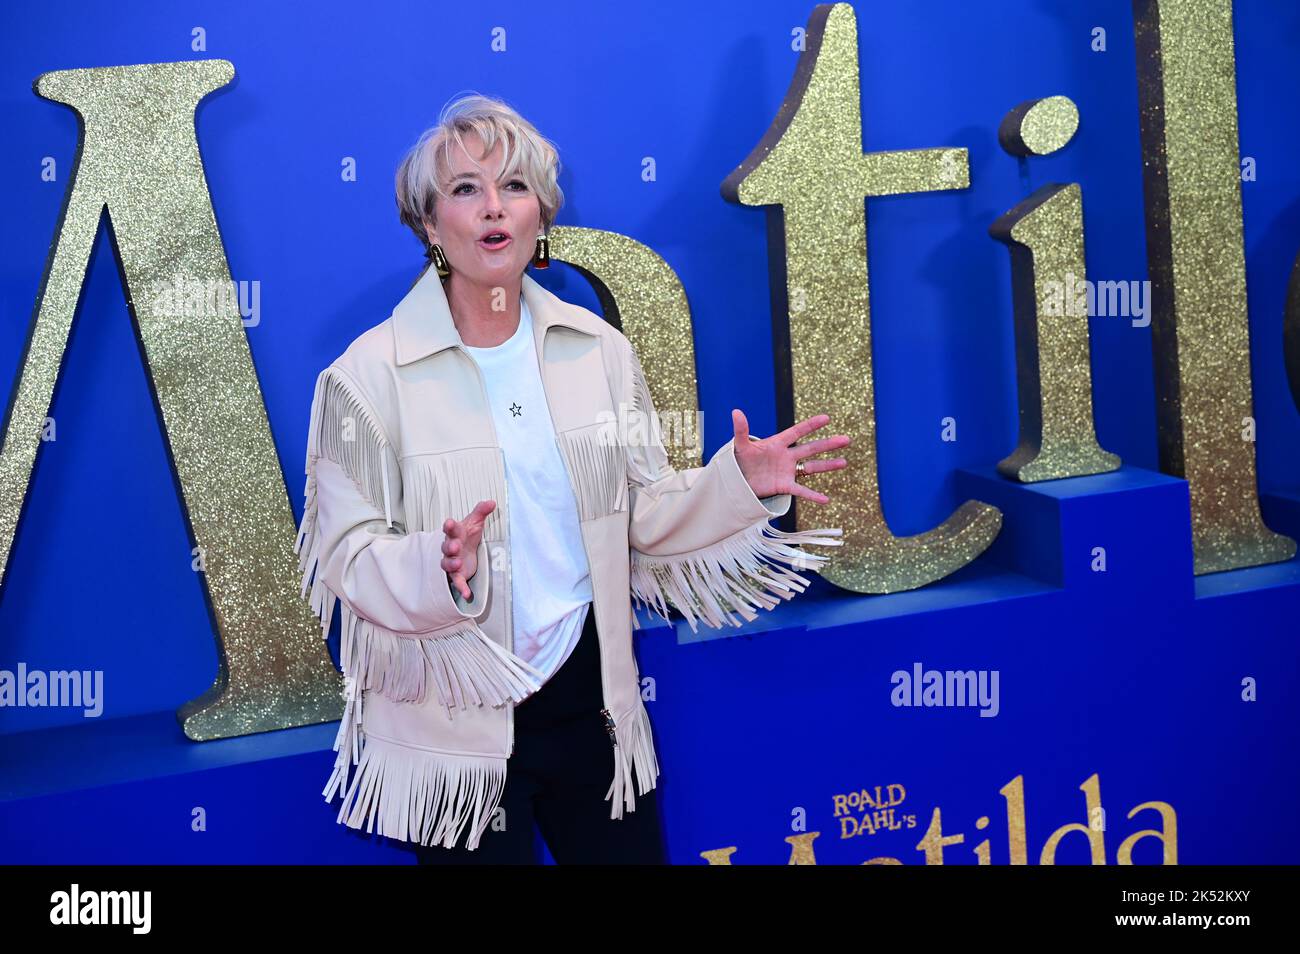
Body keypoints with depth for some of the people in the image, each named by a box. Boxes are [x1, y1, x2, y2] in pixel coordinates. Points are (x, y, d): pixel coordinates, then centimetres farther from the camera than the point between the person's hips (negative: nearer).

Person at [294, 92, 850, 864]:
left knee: (631, 853, 18)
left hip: (590, 701, 4)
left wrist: (738, 483, -11)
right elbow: (349, 561, -13)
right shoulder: (368, 374, -11)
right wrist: (439, 569, -32)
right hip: (454, 729, -4)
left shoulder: (601, 351, 2)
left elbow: (644, 517, 5)